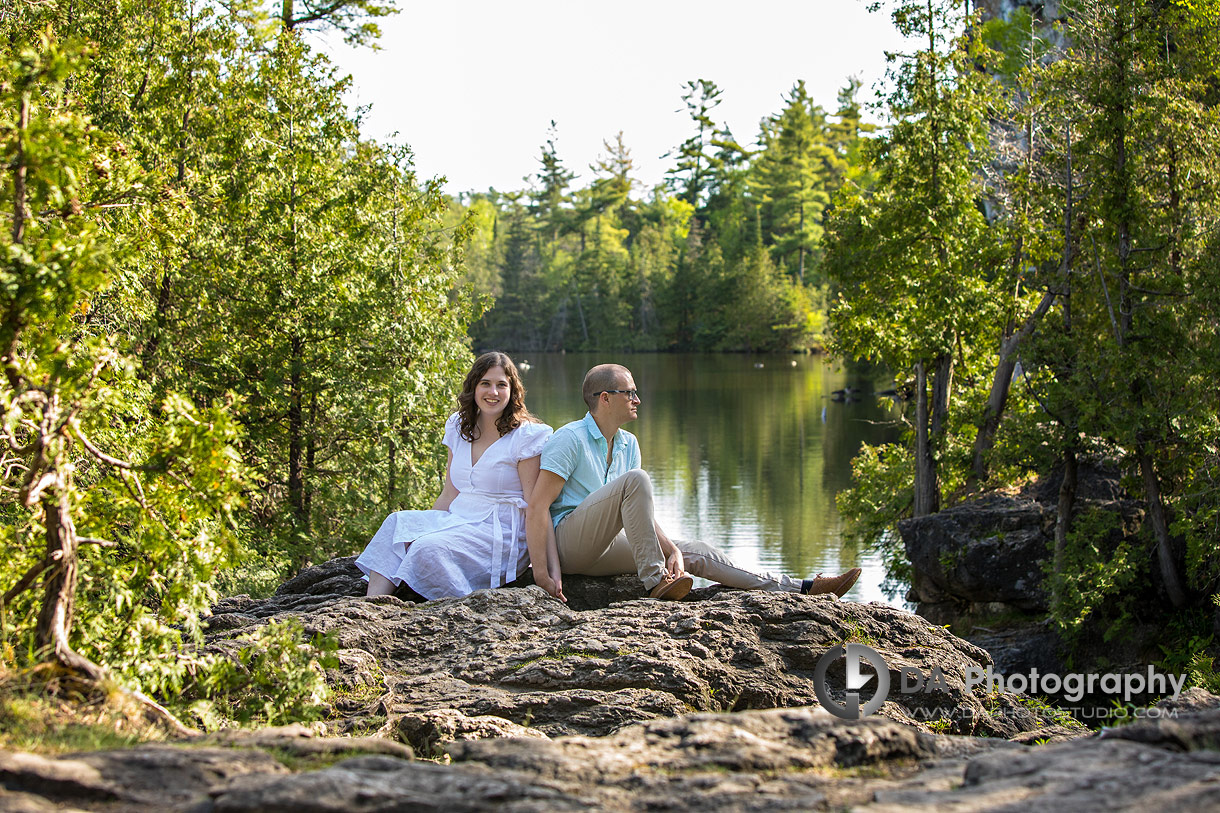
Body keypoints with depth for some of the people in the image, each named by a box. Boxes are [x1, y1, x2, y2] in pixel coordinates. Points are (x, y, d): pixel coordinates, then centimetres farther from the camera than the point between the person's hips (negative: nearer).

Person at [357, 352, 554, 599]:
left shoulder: (526, 435, -4)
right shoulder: (460, 428, 15)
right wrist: (423, 525, 6)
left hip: (502, 533, -6)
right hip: (458, 521, 6)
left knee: (430, 547, -31)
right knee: (397, 522, -19)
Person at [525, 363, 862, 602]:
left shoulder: (628, 444, 14)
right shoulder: (571, 438, -12)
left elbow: (640, 511, 13)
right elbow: (537, 506, -19)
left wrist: (672, 549, -6)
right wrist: (542, 574, -27)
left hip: (603, 549, 8)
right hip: (567, 542, -8)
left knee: (697, 553, -2)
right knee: (636, 479, -28)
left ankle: (802, 589, -2)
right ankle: (654, 580, -28)